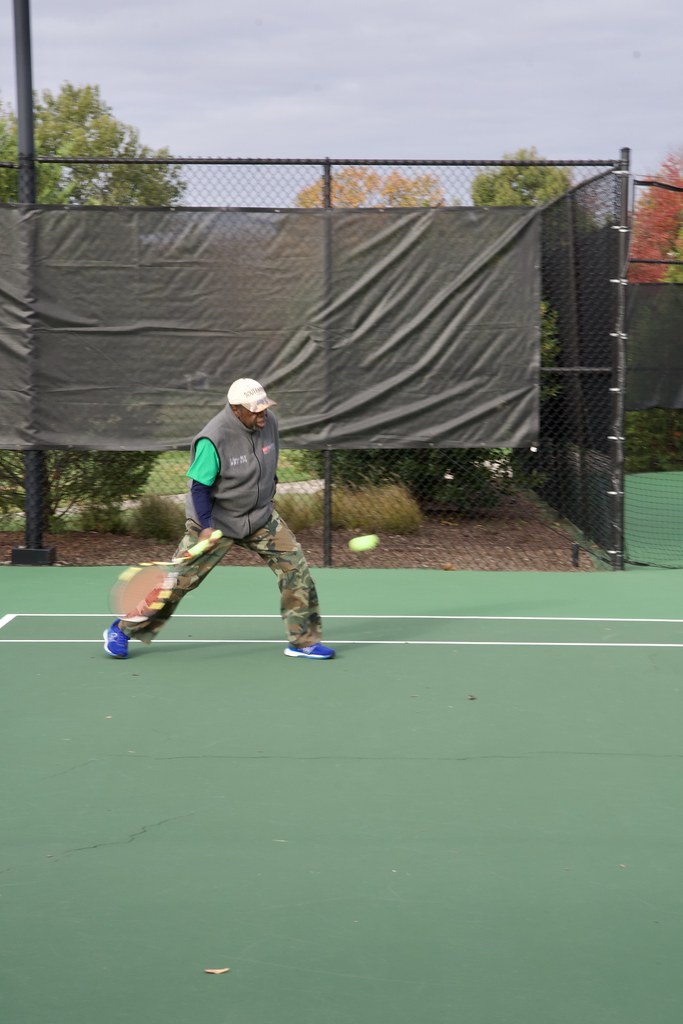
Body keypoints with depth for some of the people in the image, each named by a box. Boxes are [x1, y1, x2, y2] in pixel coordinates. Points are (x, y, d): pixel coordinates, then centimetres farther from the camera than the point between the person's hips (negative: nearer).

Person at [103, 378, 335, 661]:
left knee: (295, 565, -6)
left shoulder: (269, 422, -7)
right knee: (178, 579, -2)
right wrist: (206, 526, -30)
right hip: (216, 520, -6)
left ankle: (303, 641, 7)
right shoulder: (213, 440, -27)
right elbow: (200, 487, -21)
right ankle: (121, 631, 16)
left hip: (261, 516, 6)